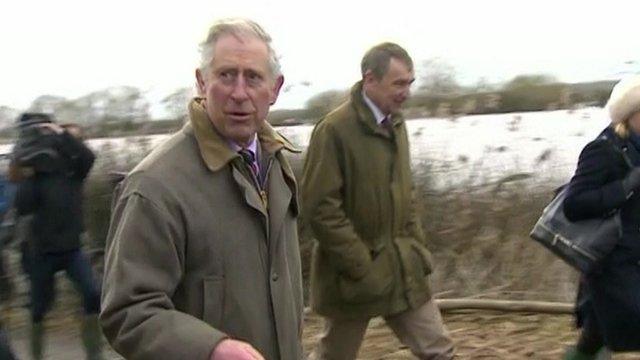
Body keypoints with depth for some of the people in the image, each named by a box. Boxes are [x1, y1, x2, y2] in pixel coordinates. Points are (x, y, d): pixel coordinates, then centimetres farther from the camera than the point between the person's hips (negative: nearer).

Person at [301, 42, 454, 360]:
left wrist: (417, 246, 7)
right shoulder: (334, 129, -17)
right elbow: (319, 207, -19)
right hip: (355, 270, -6)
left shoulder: (396, 124, 8)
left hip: (403, 268, 7)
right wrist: (361, 267, -18)